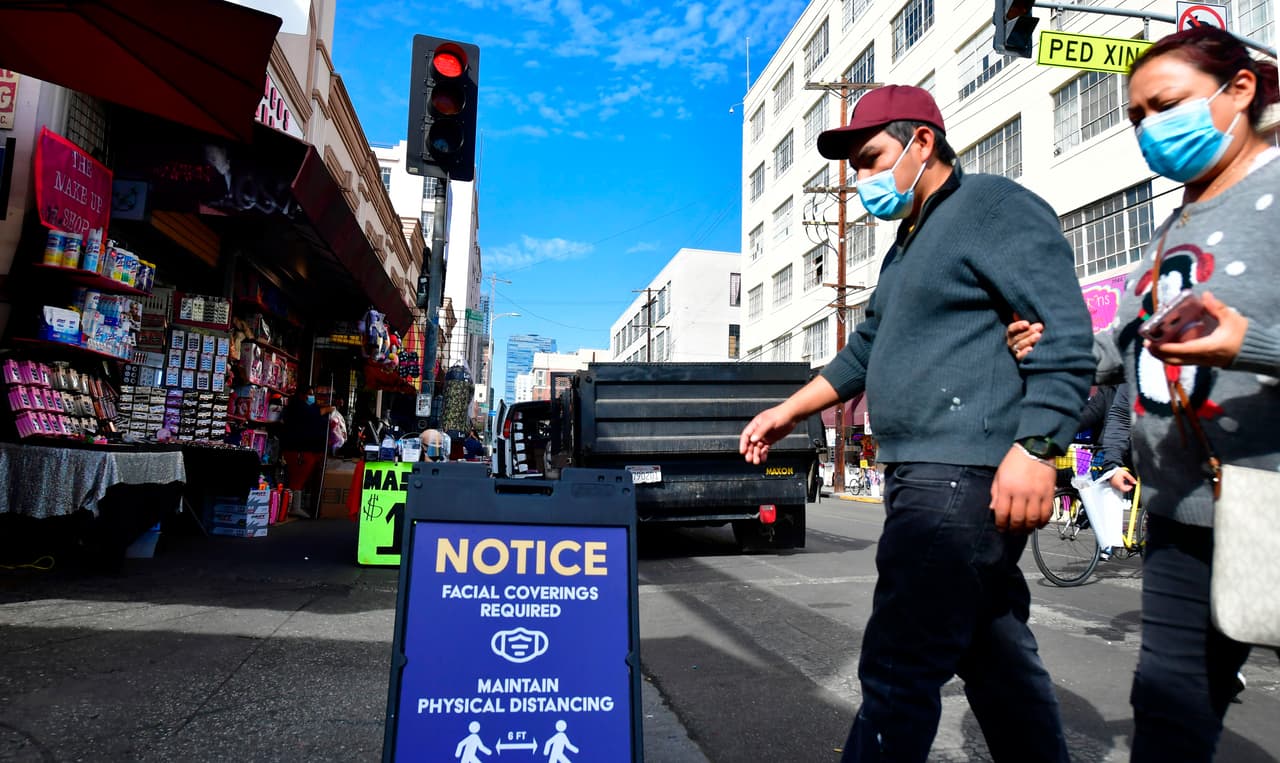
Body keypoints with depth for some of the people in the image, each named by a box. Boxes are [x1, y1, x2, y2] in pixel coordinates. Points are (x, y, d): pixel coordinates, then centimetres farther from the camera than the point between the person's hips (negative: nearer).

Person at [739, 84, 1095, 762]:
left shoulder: (995, 208, -4)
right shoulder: (908, 243, 24)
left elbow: (1066, 334, -13)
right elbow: (867, 350, 28)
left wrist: (1034, 447, -23)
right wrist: (789, 411, 24)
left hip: (968, 476, -9)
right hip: (926, 478, 9)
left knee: (898, 669, -8)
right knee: (994, 654, 16)